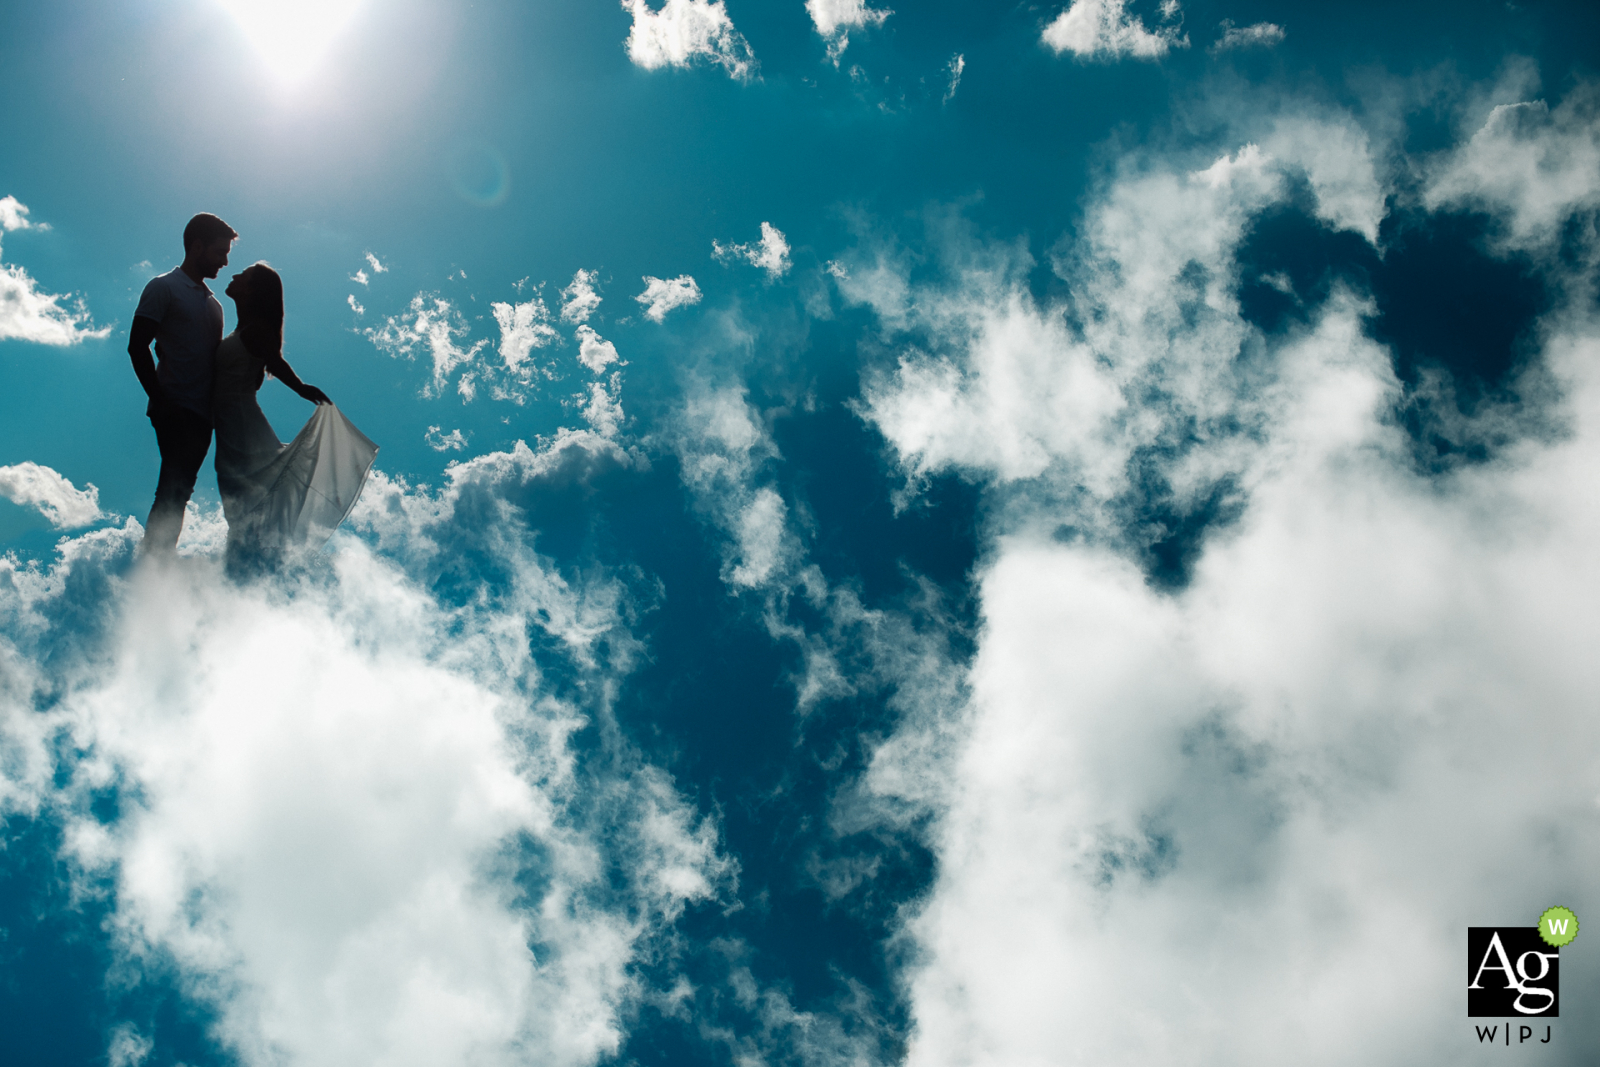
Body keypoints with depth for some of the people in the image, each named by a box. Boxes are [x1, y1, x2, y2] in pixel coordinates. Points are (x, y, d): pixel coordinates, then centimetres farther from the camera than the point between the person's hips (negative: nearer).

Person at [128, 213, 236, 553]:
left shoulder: (212, 302, 22)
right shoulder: (164, 288, -1)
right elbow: (137, 347, -8)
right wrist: (160, 401, -13)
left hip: (202, 414, 7)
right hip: (175, 410, -7)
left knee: (178, 492, 8)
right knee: (173, 491, -15)